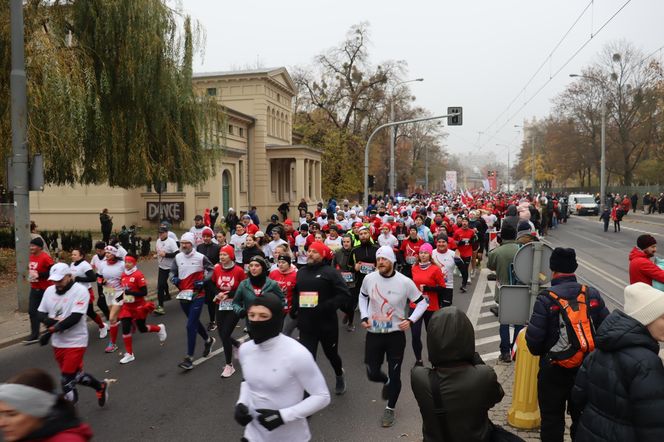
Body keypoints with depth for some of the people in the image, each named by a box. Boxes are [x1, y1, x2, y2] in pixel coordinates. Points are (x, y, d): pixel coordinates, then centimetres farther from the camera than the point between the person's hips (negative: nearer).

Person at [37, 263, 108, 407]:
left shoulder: (80, 291, -16)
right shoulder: (49, 291, 5)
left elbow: (75, 317, -22)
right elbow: (41, 313, 8)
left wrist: (52, 330, -23)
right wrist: (52, 322, -13)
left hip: (75, 342, -7)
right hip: (57, 342, 7)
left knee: (67, 380, -6)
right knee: (75, 374, 18)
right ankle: (100, 387, 41)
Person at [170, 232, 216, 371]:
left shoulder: (200, 257, -12)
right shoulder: (177, 257, 0)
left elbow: (211, 270, 1)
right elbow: (173, 271, 15)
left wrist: (203, 281, -12)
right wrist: (173, 278, -6)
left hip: (197, 296, -6)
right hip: (183, 295, 6)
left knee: (191, 326, -9)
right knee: (194, 322, 21)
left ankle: (189, 358, -2)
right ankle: (208, 340, 47)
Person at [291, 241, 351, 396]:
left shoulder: (330, 272, -10)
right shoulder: (301, 272, 9)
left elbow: (345, 294, -17)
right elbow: (296, 293, 25)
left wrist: (326, 307, -25)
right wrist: (294, 309, 9)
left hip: (327, 323, -3)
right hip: (306, 324, 4)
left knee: (331, 354, 18)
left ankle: (339, 376, 49)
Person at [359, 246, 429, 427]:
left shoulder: (405, 282, -14)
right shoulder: (369, 279, -7)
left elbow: (422, 302, -1)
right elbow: (362, 297, 13)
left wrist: (410, 320, -13)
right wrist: (364, 317, 1)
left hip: (396, 334, -2)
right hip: (373, 333, 2)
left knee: (394, 374, 6)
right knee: (372, 373, 8)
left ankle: (390, 409, 29)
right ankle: (387, 382, 44)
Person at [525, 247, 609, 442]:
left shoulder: (546, 298, -18)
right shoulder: (593, 295, -5)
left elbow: (534, 337, -19)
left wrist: (540, 352, 3)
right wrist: (593, 353, 12)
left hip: (555, 369, -4)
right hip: (587, 368, 4)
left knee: (552, 419, 11)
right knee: (581, 417, 20)